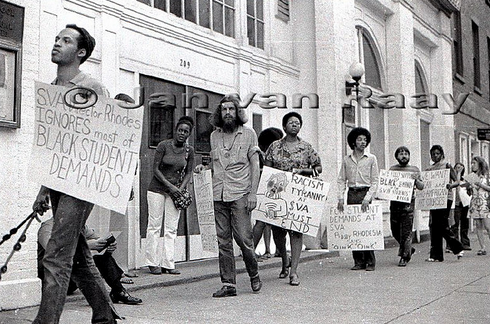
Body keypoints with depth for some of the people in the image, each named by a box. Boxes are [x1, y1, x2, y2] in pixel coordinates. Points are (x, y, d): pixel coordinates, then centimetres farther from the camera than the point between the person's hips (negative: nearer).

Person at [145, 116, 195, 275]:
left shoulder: (189, 150, 2)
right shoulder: (164, 145, -8)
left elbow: (188, 173, 9)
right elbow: (155, 169, -7)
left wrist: (181, 189, -6)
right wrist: (170, 186, -13)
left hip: (176, 190, 3)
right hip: (157, 189, -3)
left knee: (171, 228, 2)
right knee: (154, 226, -2)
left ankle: (168, 264, 6)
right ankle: (153, 263, 5)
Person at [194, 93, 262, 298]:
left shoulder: (248, 134, 4)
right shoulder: (214, 136, 15)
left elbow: (255, 164, 1)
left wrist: (253, 193, -8)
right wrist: (204, 167, 4)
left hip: (240, 194, -4)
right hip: (219, 195, 4)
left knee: (243, 238, -6)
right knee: (223, 241, 2)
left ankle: (254, 276, 17)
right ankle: (228, 284, 8)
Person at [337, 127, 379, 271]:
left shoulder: (371, 159, 4)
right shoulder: (346, 159, 10)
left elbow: (375, 181, 0)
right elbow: (341, 180, 10)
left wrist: (367, 198, -11)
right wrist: (341, 198, -2)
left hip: (365, 193, -2)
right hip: (351, 194, 3)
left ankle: (370, 262, 0)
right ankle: (358, 261, 7)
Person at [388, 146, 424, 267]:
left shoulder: (414, 170, 6)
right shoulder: (392, 169, 11)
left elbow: (421, 187, 5)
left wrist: (416, 180, -15)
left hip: (408, 202, -3)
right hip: (394, 201, 3)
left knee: (406, 231, -6)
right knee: (395, 230, 7)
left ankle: (404, 257, 2)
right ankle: (408, 249, 30)